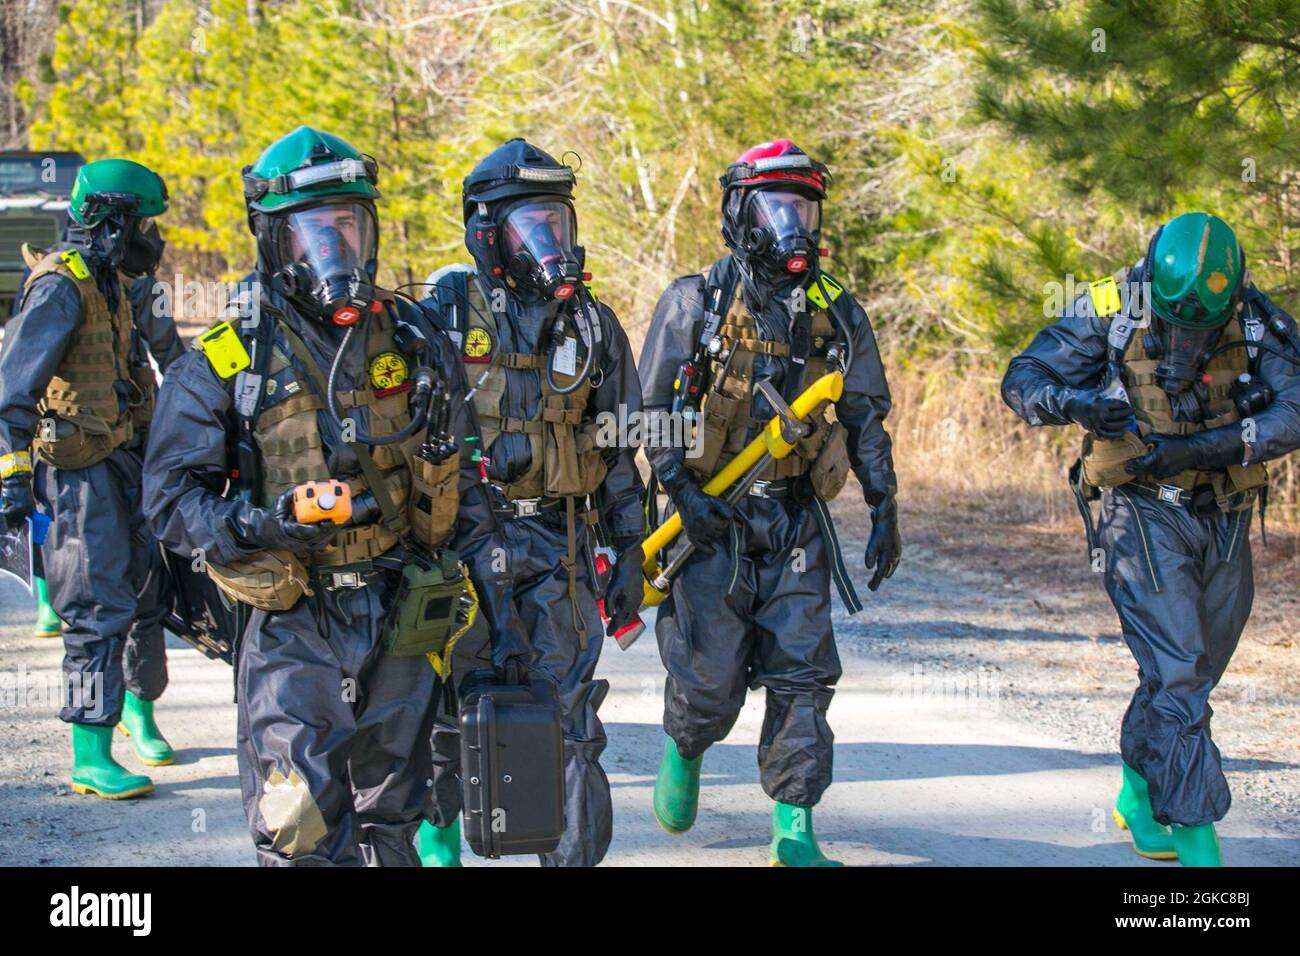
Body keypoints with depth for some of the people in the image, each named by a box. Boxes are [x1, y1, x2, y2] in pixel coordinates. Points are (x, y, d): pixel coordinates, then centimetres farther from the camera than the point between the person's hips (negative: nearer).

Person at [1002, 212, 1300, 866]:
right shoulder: (1109, 312, -12)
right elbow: (1021, 382, -8)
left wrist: (1202, 448, -27)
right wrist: (1074, 403, -30)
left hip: (1224, 518, 4)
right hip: (1143, 517, -4)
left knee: (1192, 675, 15)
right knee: (1176, 673, -14)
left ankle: (1137, 793, 37)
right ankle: (1197, 839, -12)